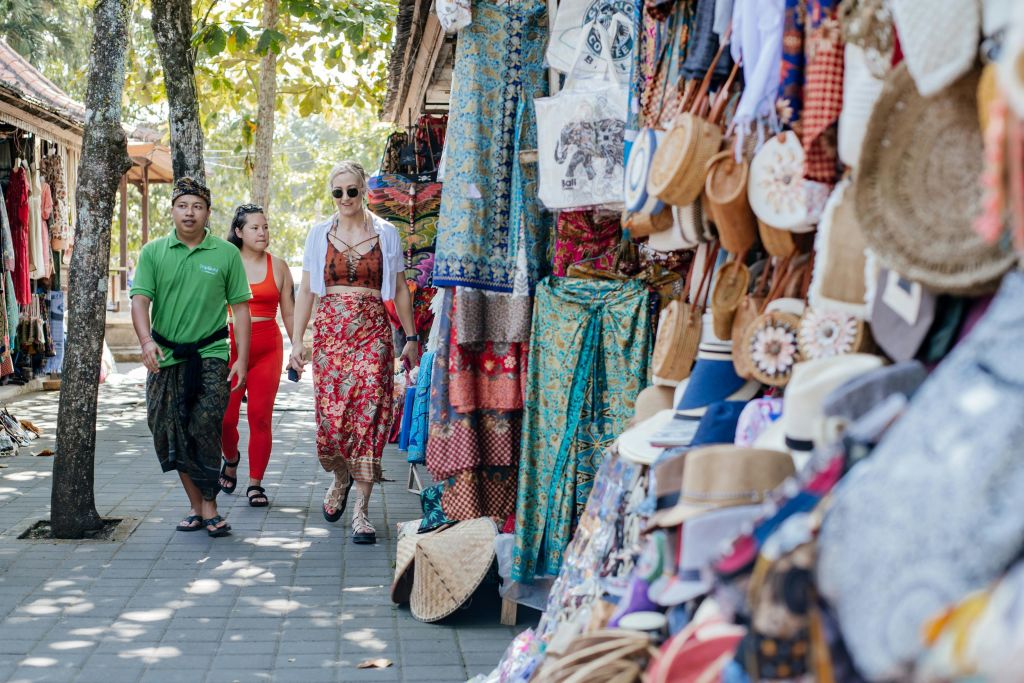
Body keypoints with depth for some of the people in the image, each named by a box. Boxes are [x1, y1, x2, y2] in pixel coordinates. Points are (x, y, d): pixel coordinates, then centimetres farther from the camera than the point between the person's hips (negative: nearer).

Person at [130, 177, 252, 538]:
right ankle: (196, 505, 18)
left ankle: (209, 505, -4)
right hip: (165, 356, 2)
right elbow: (140, 299, -3)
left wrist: (242, 359, -2)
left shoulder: (226, 254, 3)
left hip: (210, 355, -2)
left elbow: (240, 308, 4)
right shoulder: (153, 252, 6)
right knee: (171, 435, 5)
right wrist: (146, 340, -21)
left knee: (205, 427, -15)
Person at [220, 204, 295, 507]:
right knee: (225, 417, -3)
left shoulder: (278, 266, 9)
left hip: (267, 349, 1)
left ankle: (255, 483, 6)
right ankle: (231, 460, 29)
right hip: (229, 346, 0)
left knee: (261, 417, -4)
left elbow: (289, 314, 13)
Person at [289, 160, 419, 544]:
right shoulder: (319, 234, 9)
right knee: (330, 417, -3)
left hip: (372, 333, -1)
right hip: (329, 332, 1)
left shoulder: (385, 233, 7)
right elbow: (306, 290, 9)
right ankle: (340, 478, 30)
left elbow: (399, 289, 10)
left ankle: (361, 512, -4)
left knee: (367, 418, -9)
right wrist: (297, 341, 3)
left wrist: (411, 338, 8)